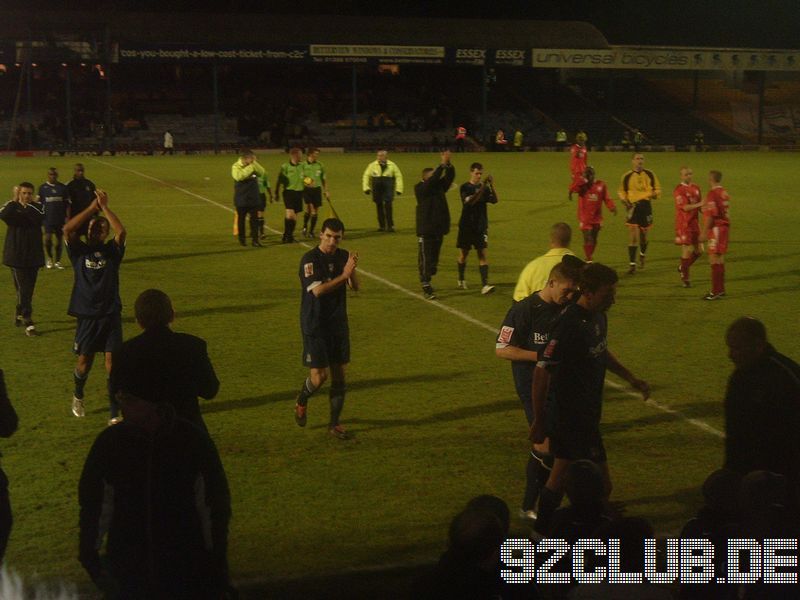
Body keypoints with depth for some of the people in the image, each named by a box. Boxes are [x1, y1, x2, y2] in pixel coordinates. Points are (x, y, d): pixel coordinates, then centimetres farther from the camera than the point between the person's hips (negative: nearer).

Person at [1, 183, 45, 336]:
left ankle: (20, 315, 35)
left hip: (34, 255, 3)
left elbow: (38, 218, -21)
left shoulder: (38, 206, 2)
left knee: (28, 289, 13)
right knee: (24, 290, -8)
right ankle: (28, 323, -10)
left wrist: (27, 205, -21)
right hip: (16, 255, -3)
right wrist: (15, 200, -24)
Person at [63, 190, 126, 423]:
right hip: (87, 315, 0)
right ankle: (78, 397, 43)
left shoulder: (112, 251, 1)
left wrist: (105, 207, -17)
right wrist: (92, 207, -17)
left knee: (113, 362, -5)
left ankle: (114, 413, 1)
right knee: (84, 361, 13)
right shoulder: (79, 251, 1)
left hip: (111, 315, 0)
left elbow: (122, 232, -19)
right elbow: (68, 229, -17)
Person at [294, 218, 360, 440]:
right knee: (319, 376, -7)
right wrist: (343, 276, -33)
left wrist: (352, 270, -25)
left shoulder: (343, 256, 3)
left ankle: (334, 423, 17)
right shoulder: (310, 259, -14)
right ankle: (301, 402, 25)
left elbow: (356, 286, -6)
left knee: (339, 374, 6)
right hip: (315, 325, -5)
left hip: (339, 324, 5)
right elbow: (318, 290, -26)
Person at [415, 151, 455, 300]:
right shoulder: (420, 189, -9)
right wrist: (443, 164, -23)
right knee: (425, 259, -5)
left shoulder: (439, 187, 10)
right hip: (425, 231, -7)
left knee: (434, 260, 12)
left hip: (439, 229, 7)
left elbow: (449, 177, 4)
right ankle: (426, 287, -4)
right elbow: (433, 180, -24)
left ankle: (426, 281, 27)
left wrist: (448, 164, -13)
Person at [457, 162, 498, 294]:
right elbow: (470, 201, -23)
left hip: (481, 226, 1)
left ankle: (485, 285, -16)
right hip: (466, 226, -1)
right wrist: (482, 188, -30)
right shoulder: (465, 187, -5)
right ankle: (461, 280, 32)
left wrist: (491, 185, -23)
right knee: (463, 254, 10)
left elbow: (494, 200, -11)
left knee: (482, 254, -8)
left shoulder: (485, 188, 4)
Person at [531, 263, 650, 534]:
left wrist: (630, 377, 18)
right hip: (572, 417, -9)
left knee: (561, 471, 19)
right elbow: (541, 373, -23)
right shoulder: (568, 325, -26)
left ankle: (543, 532, 32)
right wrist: (539, 421, -18)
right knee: (601, 484, -4)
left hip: (586, 411, 9)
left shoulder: (598, 316, 2)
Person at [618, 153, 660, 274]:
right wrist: (624, 200, -8)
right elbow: (622, 191, 12)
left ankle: (642, 255, 44)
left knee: (643, 235, 12)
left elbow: (658, 190, 10)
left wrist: (654, 193, -13)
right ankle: (632, 264, -5)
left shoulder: (650, 175, 5)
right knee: (633, 236, -11)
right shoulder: (627, 176, 2)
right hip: (633, 206, -2)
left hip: (646, 206, 2)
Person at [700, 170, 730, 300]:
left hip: (716, 228, -9)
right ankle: (720, 289, 22)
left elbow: (710, 215, -19)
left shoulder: (712, 194, -16)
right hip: (724, 226, 9)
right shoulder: (724, 193, 12)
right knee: (720, 259, 15)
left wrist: (704, 232, -16)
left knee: (714, 259, -8)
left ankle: (715, 291, -9)